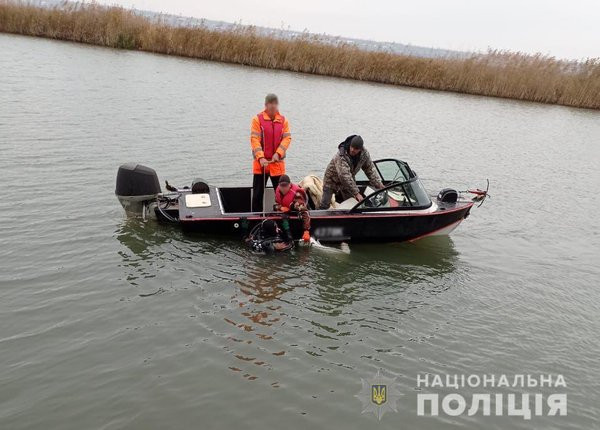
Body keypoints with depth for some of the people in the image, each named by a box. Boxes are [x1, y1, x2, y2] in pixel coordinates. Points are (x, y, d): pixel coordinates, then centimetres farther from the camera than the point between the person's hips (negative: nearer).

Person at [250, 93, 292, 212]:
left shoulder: (283, 120, 6)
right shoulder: (257, 119, -2)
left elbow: (287, 138, -1)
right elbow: (254, 139, -9)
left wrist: (278, 153, -16)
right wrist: (260, 157, -21)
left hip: (278, 163, 2)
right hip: (261, 163, -2)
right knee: (258, 193, 4)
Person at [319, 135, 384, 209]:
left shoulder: (364, 153, -18)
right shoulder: (341, 156, -36)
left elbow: (370, 169, -4)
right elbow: (345, 176, -41)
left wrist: (378, 184, -10)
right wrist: (356, 193, -43)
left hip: (348, 182, 5)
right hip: (332, 181, -5)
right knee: (325, 206, -10)